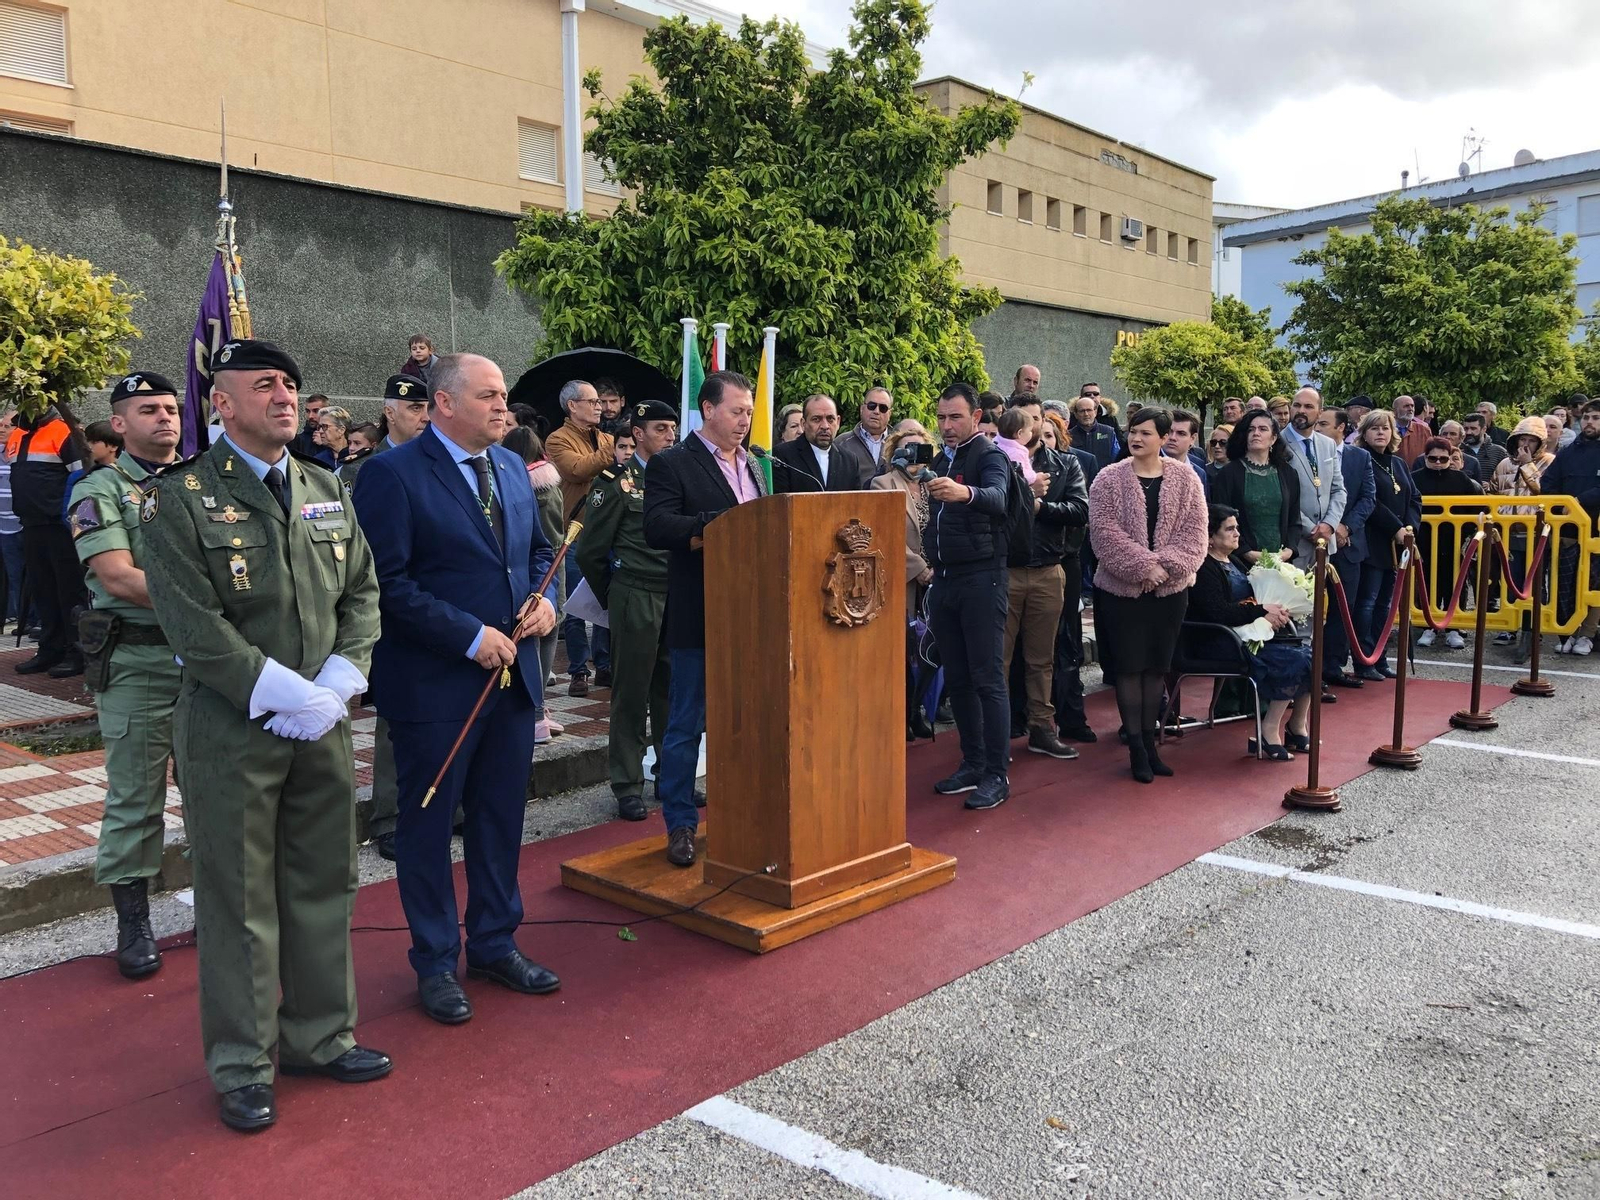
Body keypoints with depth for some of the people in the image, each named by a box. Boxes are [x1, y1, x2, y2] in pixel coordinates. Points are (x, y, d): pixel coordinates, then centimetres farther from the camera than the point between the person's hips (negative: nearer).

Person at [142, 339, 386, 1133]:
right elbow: (195, 627, -15)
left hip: (322, 723, 5)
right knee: (238, 898, 6)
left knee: (323, 885, 14)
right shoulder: (180, 500, -8)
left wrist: (337, 685, -6)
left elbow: (362, 593, 8)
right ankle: (242, 1067, 21)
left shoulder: (327, 492, 9)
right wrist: (289, 696, -16)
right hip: (230, 731, -5)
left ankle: (319, 1035, 30)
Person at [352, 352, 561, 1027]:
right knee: (428, 824, 9)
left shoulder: (511, 467, 10)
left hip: (512, 677, 7)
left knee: (501, 819, 16)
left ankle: (495, 945, 32)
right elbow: (388, 583, -19)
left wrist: (545, 599, -2)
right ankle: (436, 963, 24)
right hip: (435, 685, -6)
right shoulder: (393, 475, -13)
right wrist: (471, 636, -19)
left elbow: (539, 549, 19)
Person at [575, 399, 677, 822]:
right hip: (636, 599, -5)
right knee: (630, 694, 2)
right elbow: (589, 551, -3)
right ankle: (627, 786, 11)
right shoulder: (617, 481, -4)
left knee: (671, 691, 11)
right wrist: (613, 597, 5)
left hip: (677, 597, 5)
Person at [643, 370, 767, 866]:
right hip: (698, 617, -6)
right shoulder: (670, 464, -6)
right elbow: (656, 528, -19)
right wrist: (722, 525, -27)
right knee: (686, 725, 4)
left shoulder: (752, 465, 13)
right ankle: (680, 824, 14)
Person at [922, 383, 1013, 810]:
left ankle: (997, 774, 0)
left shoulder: (990, 457, -7)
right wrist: (929, 555, 7)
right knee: (956, 679, 11)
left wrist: (965, 493, -49)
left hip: (981, 579, -7)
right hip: (944, 580, 7)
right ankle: (973, 763, 22)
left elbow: (997, 498, -29)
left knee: (987, 679, -6)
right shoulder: (941, 461, 16)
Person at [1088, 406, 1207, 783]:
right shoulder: (1109, 479, -5)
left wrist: (1166, 565, -18)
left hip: (1170, 589, 2)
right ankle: (1136, 748, 12)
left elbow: (1194, 531, -3)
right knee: (1130, 666, 2)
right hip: (1121, 588, -2)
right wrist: (1143, 566, -20)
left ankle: (1150, 742, 21)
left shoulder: (1185, 478, 1)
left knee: (1158, 666, 10)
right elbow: (1105, 531, -13)